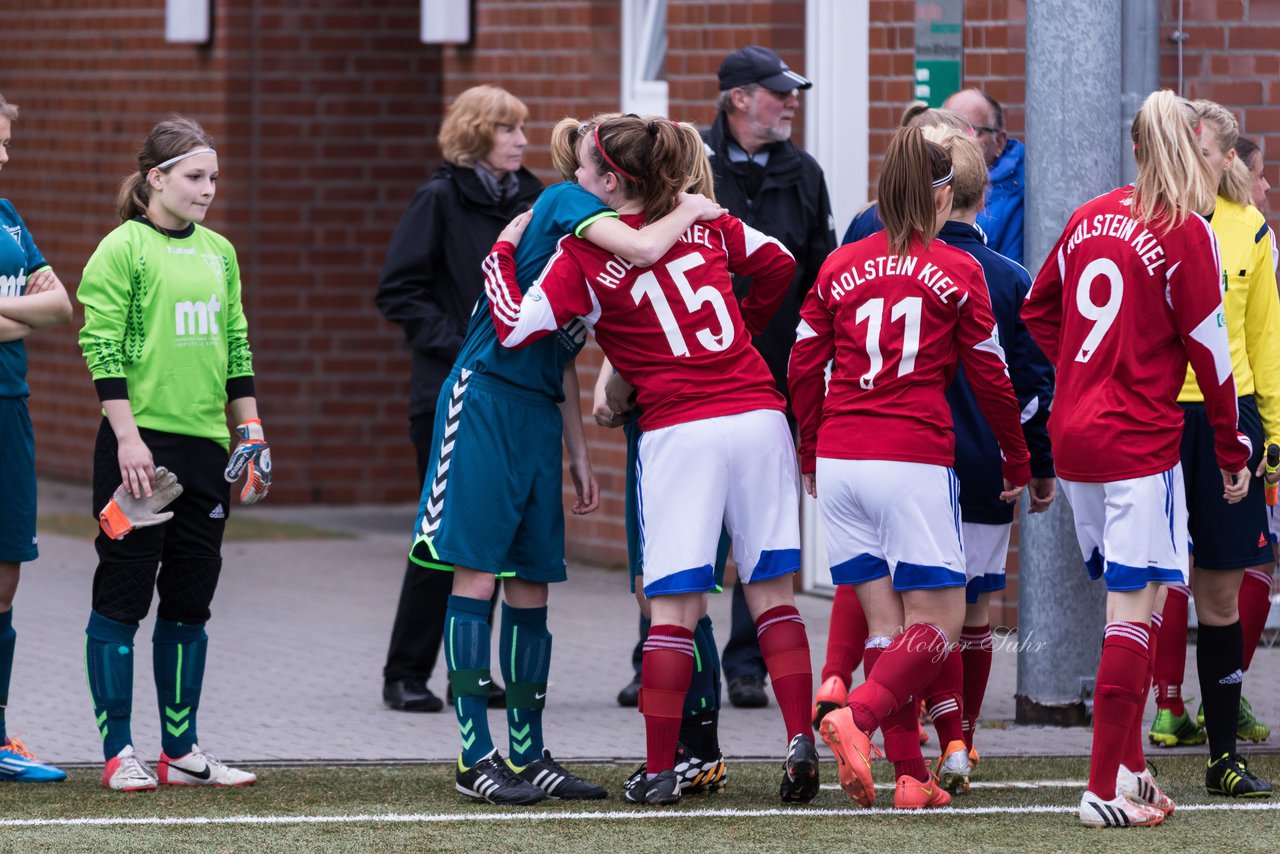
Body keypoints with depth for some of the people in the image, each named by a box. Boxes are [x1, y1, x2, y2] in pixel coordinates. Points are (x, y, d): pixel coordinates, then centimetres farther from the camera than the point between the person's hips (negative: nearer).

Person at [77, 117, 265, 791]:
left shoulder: (219, 252, 13)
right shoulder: (122, 250, -6)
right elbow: (101, 349, -10)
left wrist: (252, 436, 14)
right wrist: (127, 439, -16)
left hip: (205, 446, 6)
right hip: (140, 444, -6)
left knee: (190, 601, 8)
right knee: (123, 596, -2)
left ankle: (181, 751, 14)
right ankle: (119, 753, 1)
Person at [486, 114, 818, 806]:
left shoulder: (584, 254, -4)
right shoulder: (705, 223, 9)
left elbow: (515, 328, -7)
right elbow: (778, 264, 21)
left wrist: (503, 250, 7)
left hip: (680, 431, -4)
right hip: (758, 417, 4)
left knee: (674, 606, 0)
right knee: (771, 593, 9)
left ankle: (659, 771, 1)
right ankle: (800, 740, -2)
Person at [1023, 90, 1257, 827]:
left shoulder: (1090, 219, 8)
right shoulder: (1185, 234, -10)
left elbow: (1038, 309, 18)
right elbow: (1208, 350, -8)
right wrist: (1233, 451, 1)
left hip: (1073, 435, 7)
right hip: (1140, 444, -7)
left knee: (1122, 597, 16)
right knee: (1135, 609, -5)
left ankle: (1129, 767, 19)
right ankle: (1107, 788, -8)